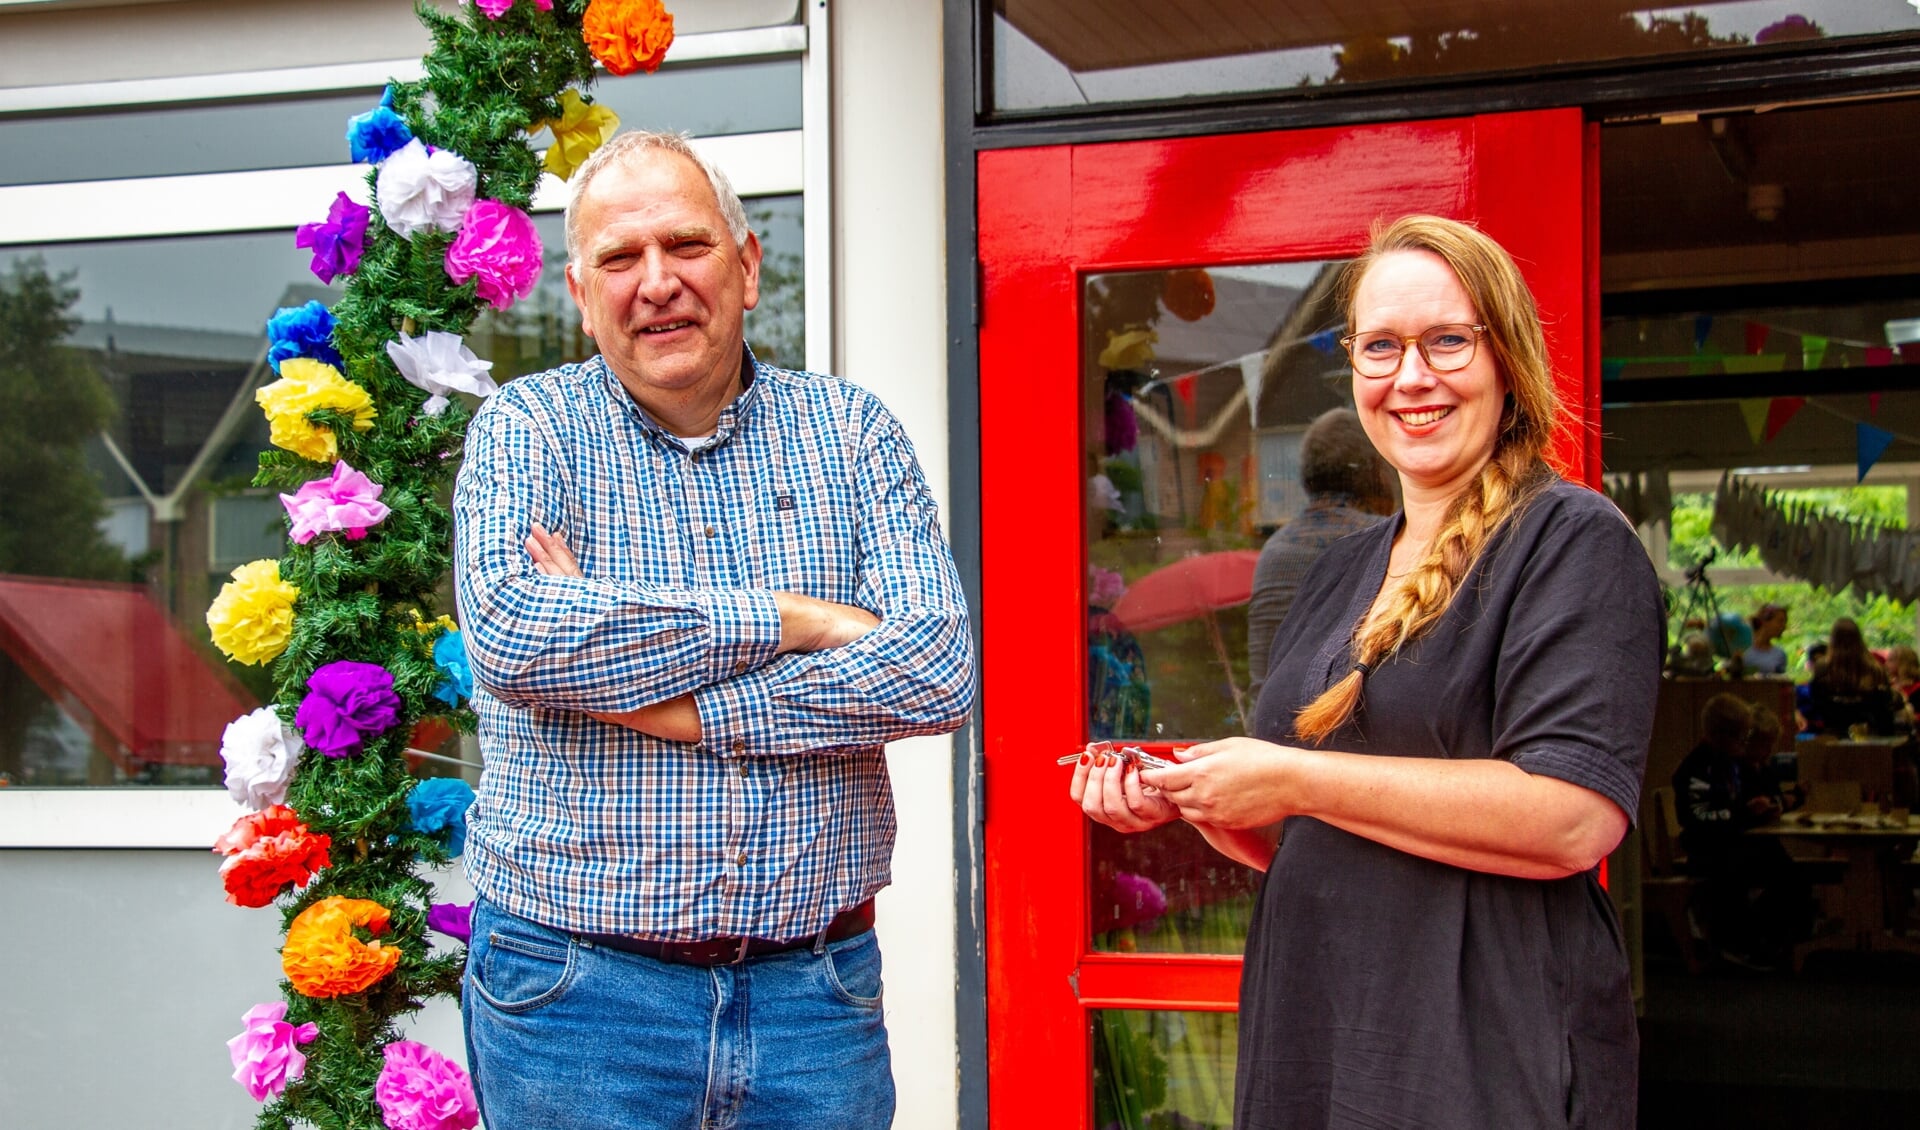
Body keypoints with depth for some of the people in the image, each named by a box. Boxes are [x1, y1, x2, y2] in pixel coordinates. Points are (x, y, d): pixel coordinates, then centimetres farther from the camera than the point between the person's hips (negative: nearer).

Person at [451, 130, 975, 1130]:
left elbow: (939, 670, -9)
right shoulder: (525, 429, 0)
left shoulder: (851, 431, 4)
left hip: (813, 988, 2)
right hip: (576, 993, -1)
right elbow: (508, 635, -20)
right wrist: (789, 619, -17)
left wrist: (667, 703, -16)